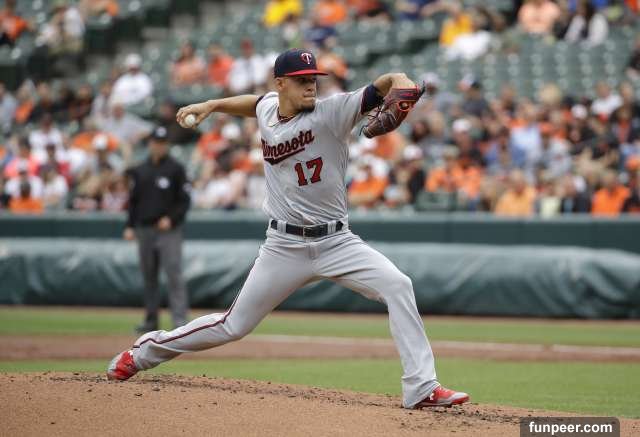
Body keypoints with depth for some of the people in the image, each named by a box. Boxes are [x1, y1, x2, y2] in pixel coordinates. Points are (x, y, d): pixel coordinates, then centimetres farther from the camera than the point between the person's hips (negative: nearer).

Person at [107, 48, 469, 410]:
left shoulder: (331, 112, -11)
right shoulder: (268, 109, 3)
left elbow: (382, 86, -22)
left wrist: (399, 82, -44)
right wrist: (211, 105, 22)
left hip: (336, 242, -2)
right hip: (285, 247, 2)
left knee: (398, 286, -25)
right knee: (234, 326, 7)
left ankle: (422, 388, -23)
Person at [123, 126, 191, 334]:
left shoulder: (175, 169, 0)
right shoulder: (140, 171, 13)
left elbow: (185, 200, -2)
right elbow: (133, 200, 17)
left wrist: (171, 219, -15)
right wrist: (130, 226, 8)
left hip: (168, 231, -5)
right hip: (144, 230, 5)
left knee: (174, 275, -12)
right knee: (148, 276, 8)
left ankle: (180, 319, -15)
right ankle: (151, 319, 15)